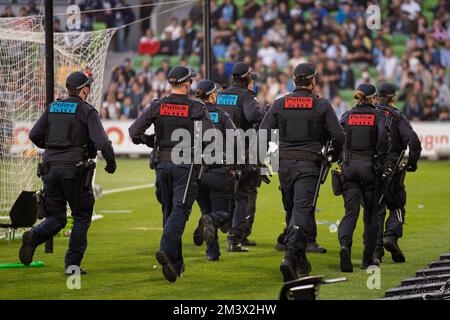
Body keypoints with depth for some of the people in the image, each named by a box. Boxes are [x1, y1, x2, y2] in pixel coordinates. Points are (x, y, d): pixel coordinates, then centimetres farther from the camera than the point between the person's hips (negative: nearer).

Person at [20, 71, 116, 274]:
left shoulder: (52, 108, 12)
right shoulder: (86, 111, -3)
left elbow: (34, 135, 10)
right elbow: (100, 140, -13)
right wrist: (111, 161, 2)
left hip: (50, 167, 4)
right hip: (74, 169, -4)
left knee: (56, 217, 12)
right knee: (82, 216, 10)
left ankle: (34, 236, -20)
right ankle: (72, 264, 4)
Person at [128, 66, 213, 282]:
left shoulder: (157, 107, 2)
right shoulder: (196, 108, -5)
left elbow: (135, 132, -5)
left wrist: (152, 141, 12)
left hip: (162, 163, 4)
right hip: (185, 165, -4)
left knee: (169, 210, 12)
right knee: (180, 208, -7)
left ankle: (176, 264, 12)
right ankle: (166, 250, -31)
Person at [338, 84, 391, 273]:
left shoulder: (347, 116, 7)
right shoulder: (378, 116, -1)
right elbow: (383, 137, -17)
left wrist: (342, 160, 8)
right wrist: (381, 162, -9)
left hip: (349, 167, 2)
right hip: (370, 168, -2)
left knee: (351, 210, -1)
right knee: (371, 213, 11)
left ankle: (345, 243, -31)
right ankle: (368, 259, 15)